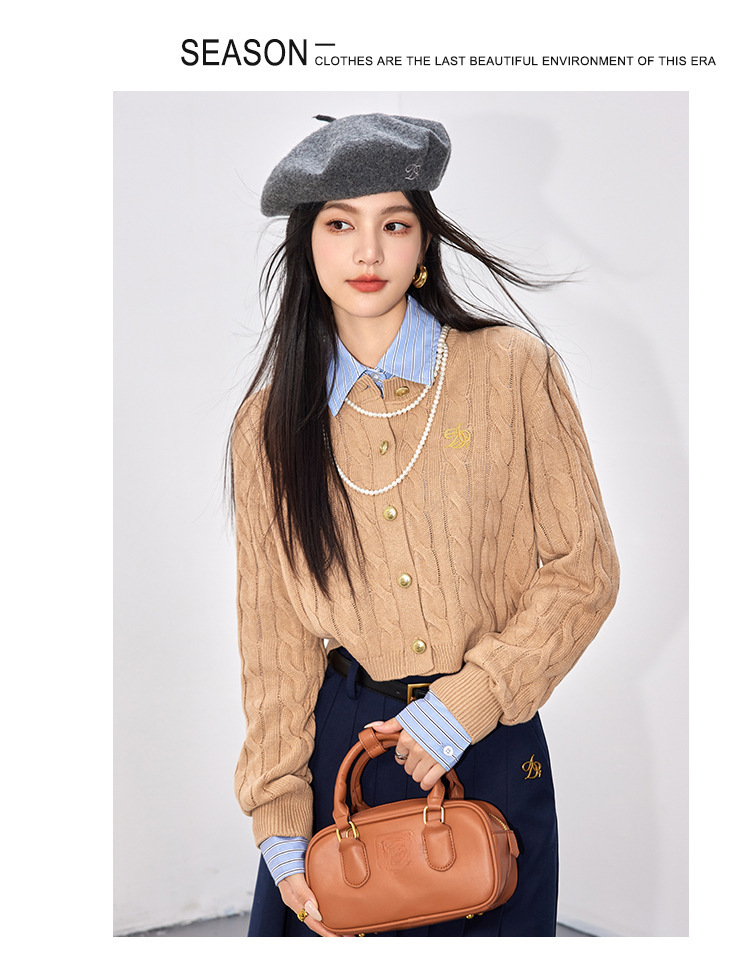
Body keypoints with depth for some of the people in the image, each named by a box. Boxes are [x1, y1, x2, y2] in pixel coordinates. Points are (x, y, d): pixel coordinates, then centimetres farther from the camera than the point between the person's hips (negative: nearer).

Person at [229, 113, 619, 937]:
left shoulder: (513, 369, -7)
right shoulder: (271, 419, 0)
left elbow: (583, 572, -5)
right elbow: (272, 630, 1)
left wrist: (469, 701, -14)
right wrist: (279, 817, -2)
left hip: (492, 743, -1)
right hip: (342, 738, 2)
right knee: (323, 929, 15)